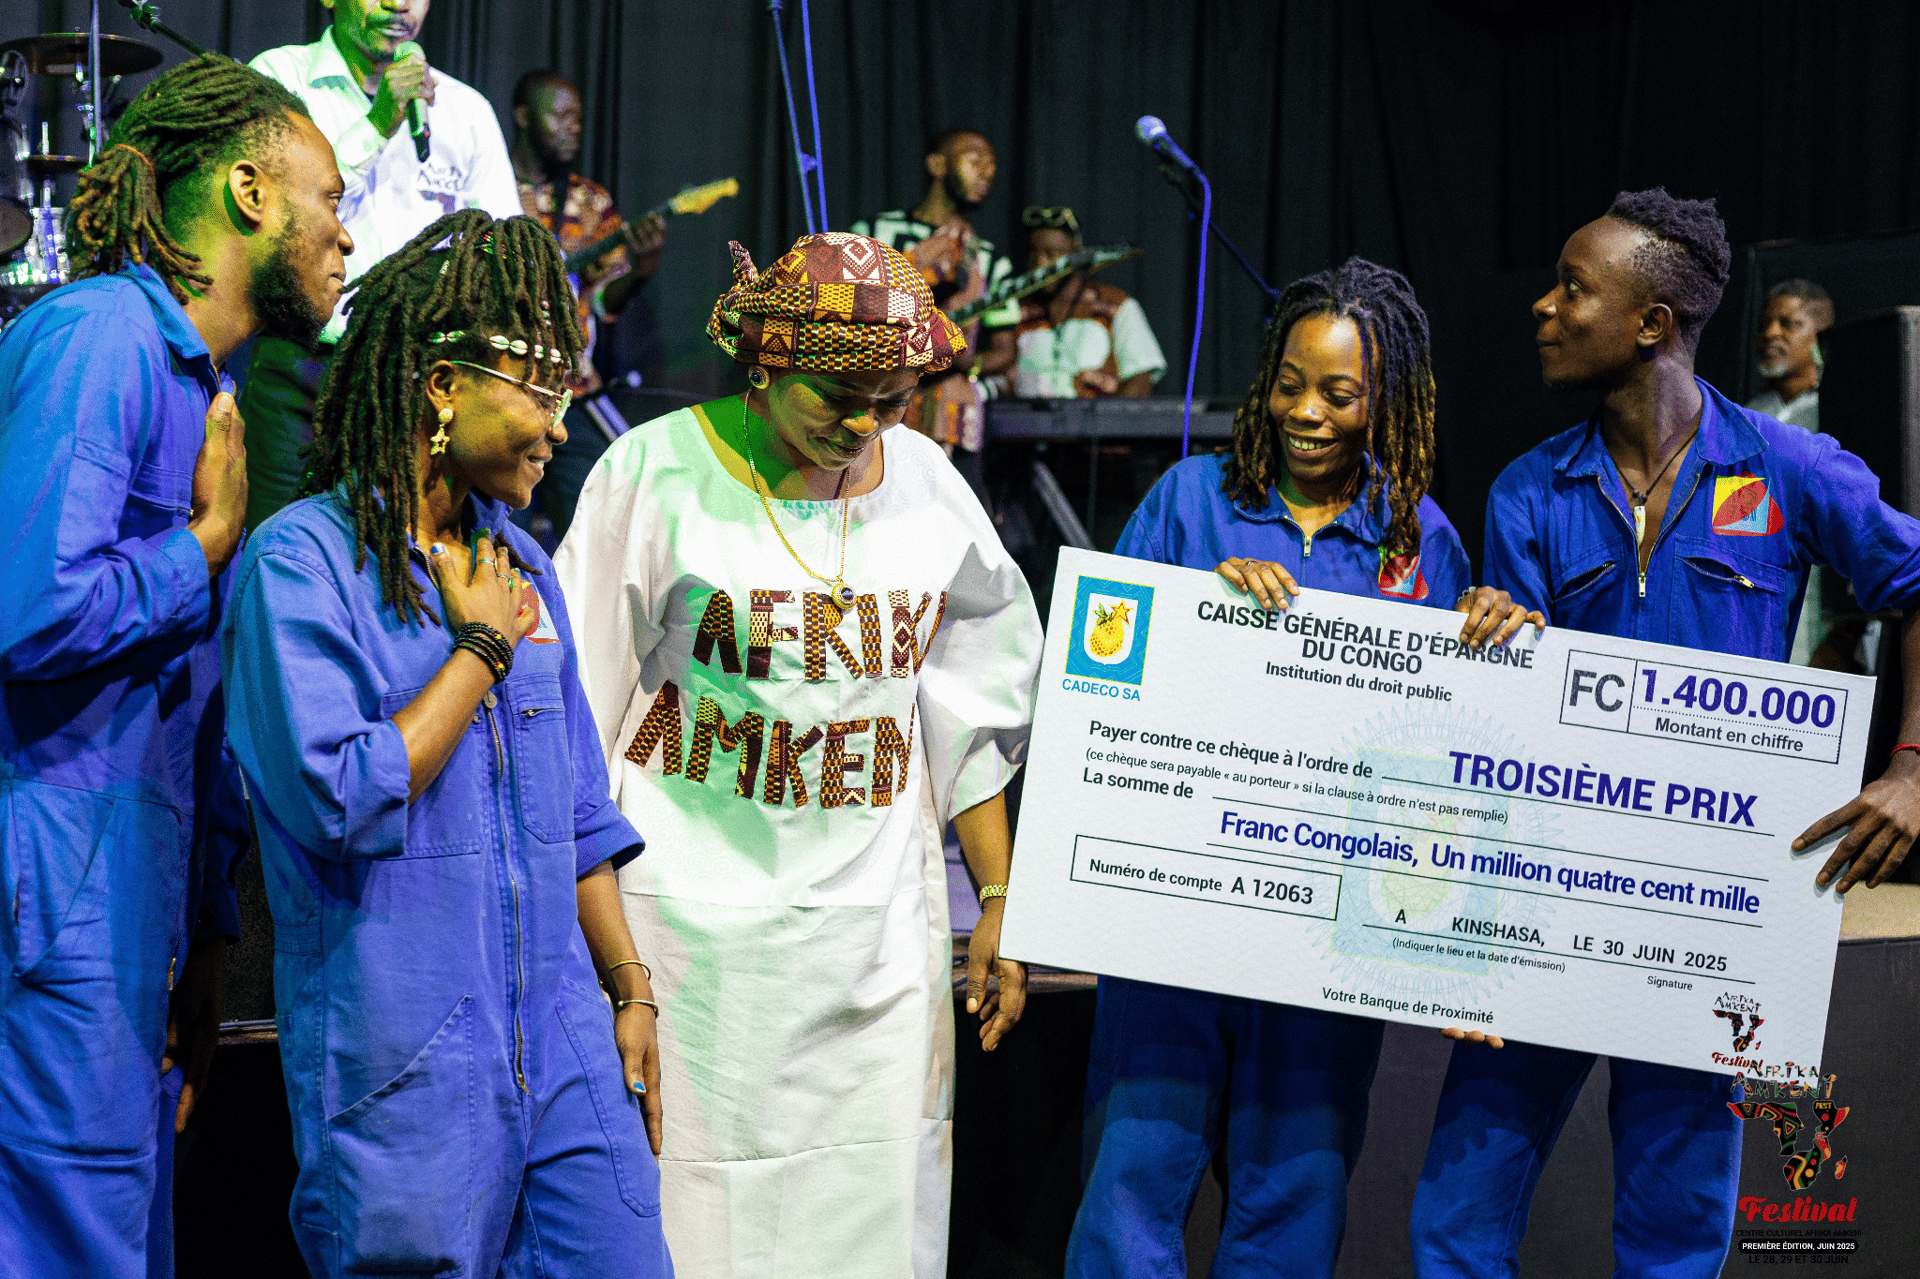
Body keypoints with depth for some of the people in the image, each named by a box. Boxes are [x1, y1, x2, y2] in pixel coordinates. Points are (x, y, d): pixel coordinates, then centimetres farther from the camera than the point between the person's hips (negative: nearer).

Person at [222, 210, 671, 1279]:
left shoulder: (520, 566, 13)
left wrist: (629, 988, 16)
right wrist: (483, 649, -9)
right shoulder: (302, 559, -9)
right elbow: (342, 802, -19)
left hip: (562, 1042, 6)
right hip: (401, 1059, -6)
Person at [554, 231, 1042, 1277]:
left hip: (879, 924, 4)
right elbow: (572, 709, -4)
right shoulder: (659, 474, -6)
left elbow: (969, 716, 14)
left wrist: (997, 902, 12)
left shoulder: (925, 480, 7)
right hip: (697, 919, -4)